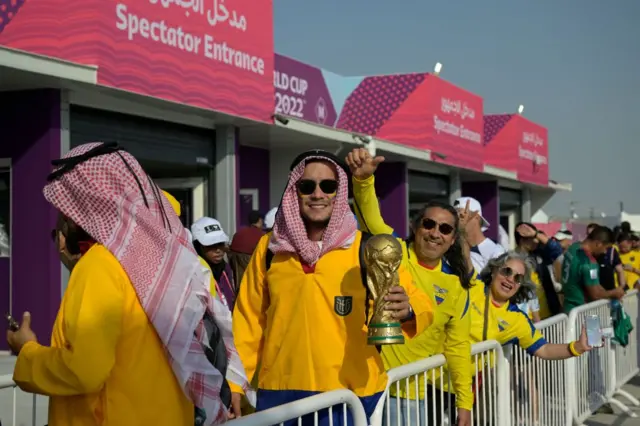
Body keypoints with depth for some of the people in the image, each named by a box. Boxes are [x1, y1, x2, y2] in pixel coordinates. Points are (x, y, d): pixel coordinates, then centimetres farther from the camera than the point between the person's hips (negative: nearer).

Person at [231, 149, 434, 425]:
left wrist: (406, 310, -26)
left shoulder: (366, 249, -3)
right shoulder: (270, 247, 3)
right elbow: (249, 319, 9)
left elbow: (419, 304, -4)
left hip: (349, 395, -2)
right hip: (279, 392, 2)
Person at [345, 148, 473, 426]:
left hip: (424, 393, 3)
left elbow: (458, 345, 7)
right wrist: (363, 179, -41)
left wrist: (464, 401, 4)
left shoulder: (456, 285, 4)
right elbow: (370, 218, -22)